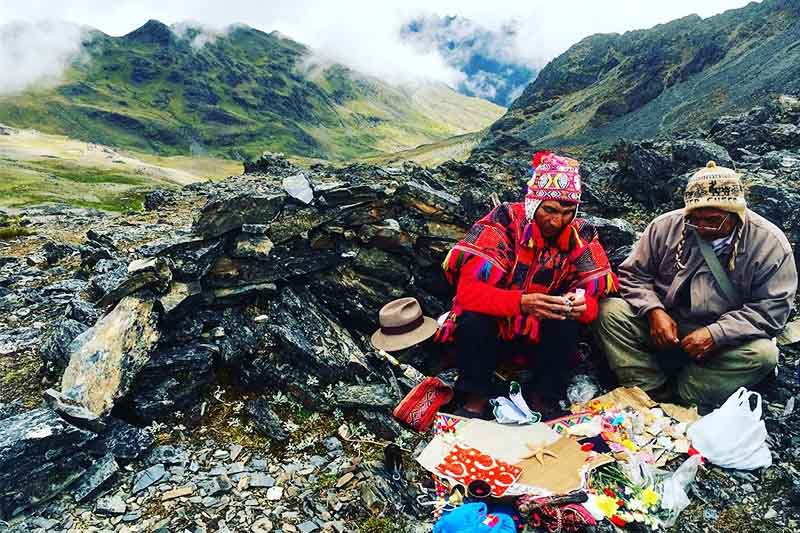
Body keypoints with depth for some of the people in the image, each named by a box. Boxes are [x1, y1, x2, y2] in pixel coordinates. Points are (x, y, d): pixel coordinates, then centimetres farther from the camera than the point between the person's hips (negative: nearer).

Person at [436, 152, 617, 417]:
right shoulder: (503, 222, -22)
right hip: (490, 328, -2)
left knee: (569, 327, -26)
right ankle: (476, 400, -9)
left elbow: (594, 299, -11)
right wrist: (523, 302, -46)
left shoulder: (581, 236, -11)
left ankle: (541, 403, -5)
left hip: (542, 335, 3)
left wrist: (581, 306, -36)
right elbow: (467, 291, -30)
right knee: (472, 320, -32)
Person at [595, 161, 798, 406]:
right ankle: (652, 397, -19)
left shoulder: (770, 243, -8)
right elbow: (633, 274, 0)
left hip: (722, 341, -1)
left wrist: (716, 334, -23)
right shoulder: (666, 226, -5)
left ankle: (679, 401, -18)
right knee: (611, 310, -22)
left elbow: (772, 308, -11)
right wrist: (654, 311, -17)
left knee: (763, 353, -30)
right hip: (662, 324, 1)